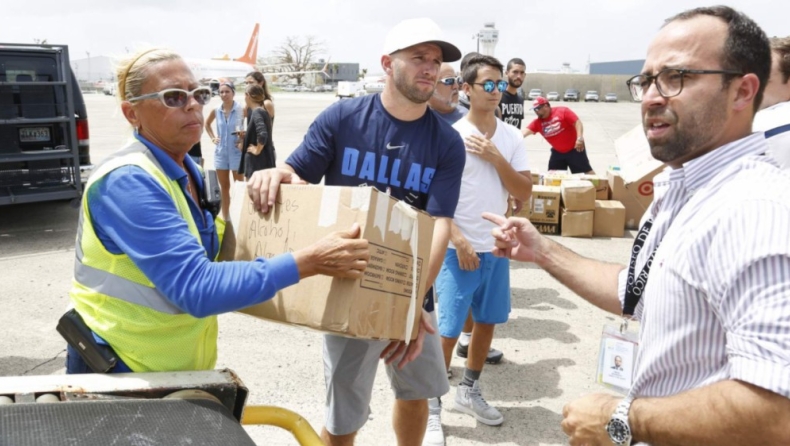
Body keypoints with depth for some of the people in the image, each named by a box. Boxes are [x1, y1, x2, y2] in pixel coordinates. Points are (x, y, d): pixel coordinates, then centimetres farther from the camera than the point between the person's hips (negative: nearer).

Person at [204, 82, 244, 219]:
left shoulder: (241, 109, -10)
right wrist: (213, 137, 10)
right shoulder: (216, 111, 3)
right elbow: (207, 124, 22)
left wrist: (245, 135, -23)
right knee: (224, 187, 12)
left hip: (237, 152, -4)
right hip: (221, 152, 4)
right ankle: (225, 217, 21)